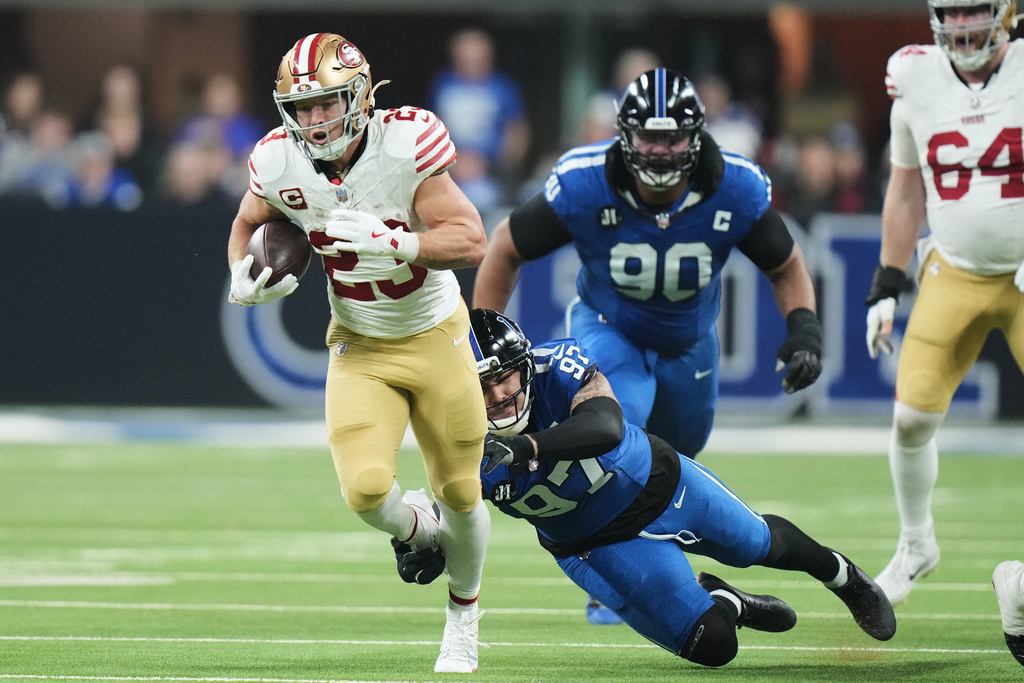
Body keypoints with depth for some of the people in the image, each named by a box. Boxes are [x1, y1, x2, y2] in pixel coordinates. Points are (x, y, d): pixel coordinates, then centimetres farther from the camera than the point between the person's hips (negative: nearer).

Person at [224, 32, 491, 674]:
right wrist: (244, 278, -12)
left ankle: (463, 614, 38)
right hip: (360, 349, 2)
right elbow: (249, 224, 8)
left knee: (460, 493, 9)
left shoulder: (405, 147, -26)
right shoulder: (281, 164, -15)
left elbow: (471, 242, -27)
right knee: (366, 489, -18)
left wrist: (389, 241, -40)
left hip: (435, 338, -2)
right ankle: (422, 527, 20)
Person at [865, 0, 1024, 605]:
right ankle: (917, 545, 18)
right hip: (954, 276, 3)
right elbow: (906, 193, 11)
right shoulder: (917, 81, -1)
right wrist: (887, 286, 9)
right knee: (913, 415, -5)